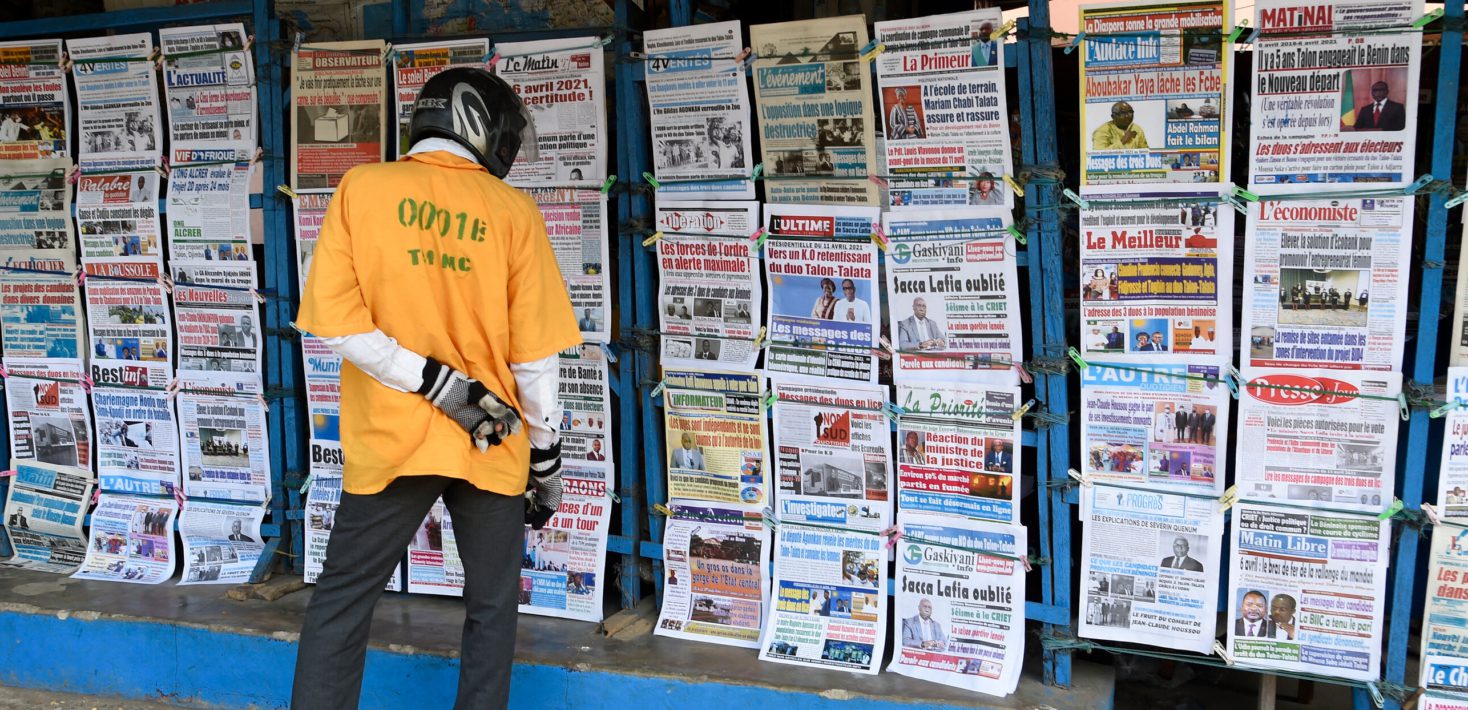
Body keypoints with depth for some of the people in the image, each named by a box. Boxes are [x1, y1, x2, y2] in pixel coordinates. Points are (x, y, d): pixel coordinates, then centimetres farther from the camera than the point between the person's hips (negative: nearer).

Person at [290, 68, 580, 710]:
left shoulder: (361, 188, -1)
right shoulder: (514, 211, -2)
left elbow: (332, 319, -11)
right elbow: (535, 354, -3)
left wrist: (434, 382, -10)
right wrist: (547, 454, 8)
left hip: (392, 440, 0)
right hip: (492, 448, 0)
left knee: (342, 599, 12)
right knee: (491, 607, 15)